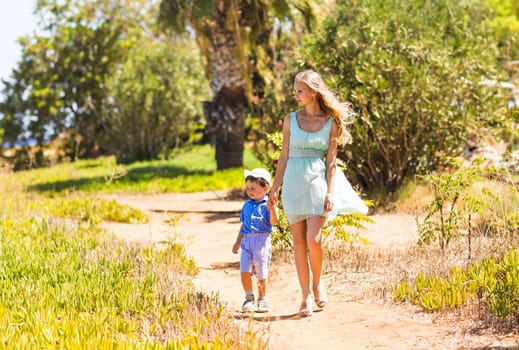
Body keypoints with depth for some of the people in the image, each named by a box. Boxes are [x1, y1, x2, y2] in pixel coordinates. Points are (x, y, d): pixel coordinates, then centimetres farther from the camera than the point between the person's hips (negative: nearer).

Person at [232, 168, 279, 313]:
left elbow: (273, 222, -17)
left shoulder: (268, 205, -4)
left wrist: (272, 209, -33)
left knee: (261, 274, 3)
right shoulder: (247, 205, 12)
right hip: (247, 241, 4)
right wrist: (237, 242, 22)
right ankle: (249, 298, 8)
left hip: (262, 241, -4)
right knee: (244, 271, -6)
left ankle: (262, 299, 19)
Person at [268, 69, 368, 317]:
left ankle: (317, 283, 12)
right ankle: (306, 297, 7)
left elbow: (331, 161, 2)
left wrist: (330, 192, -6)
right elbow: (283, 157, 10)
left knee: (313, 239, -14)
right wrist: (275, 189, 7)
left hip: (318, 181, -2)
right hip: (294, 182, 2)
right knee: (299, 242, 2)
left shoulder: (331, 123, 2)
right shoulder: (291, 120, 7)